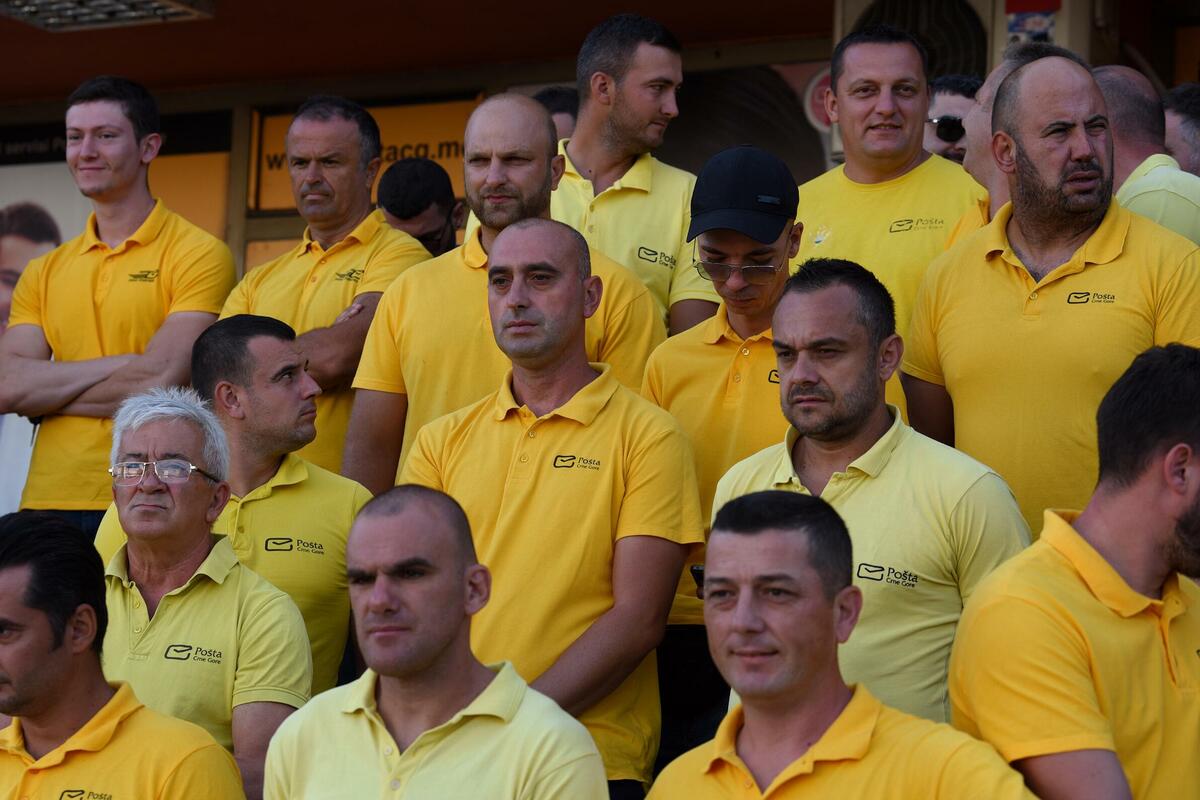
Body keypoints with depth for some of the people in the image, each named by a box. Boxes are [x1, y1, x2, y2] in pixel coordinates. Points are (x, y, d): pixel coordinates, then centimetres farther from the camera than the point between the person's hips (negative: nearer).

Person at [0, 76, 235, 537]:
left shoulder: (198, 255, -3)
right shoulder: (45, 273, 14)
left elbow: (160, 382, -13)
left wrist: (46, 394, -1)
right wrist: (118, 364, -9)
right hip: (49, 504, 4)